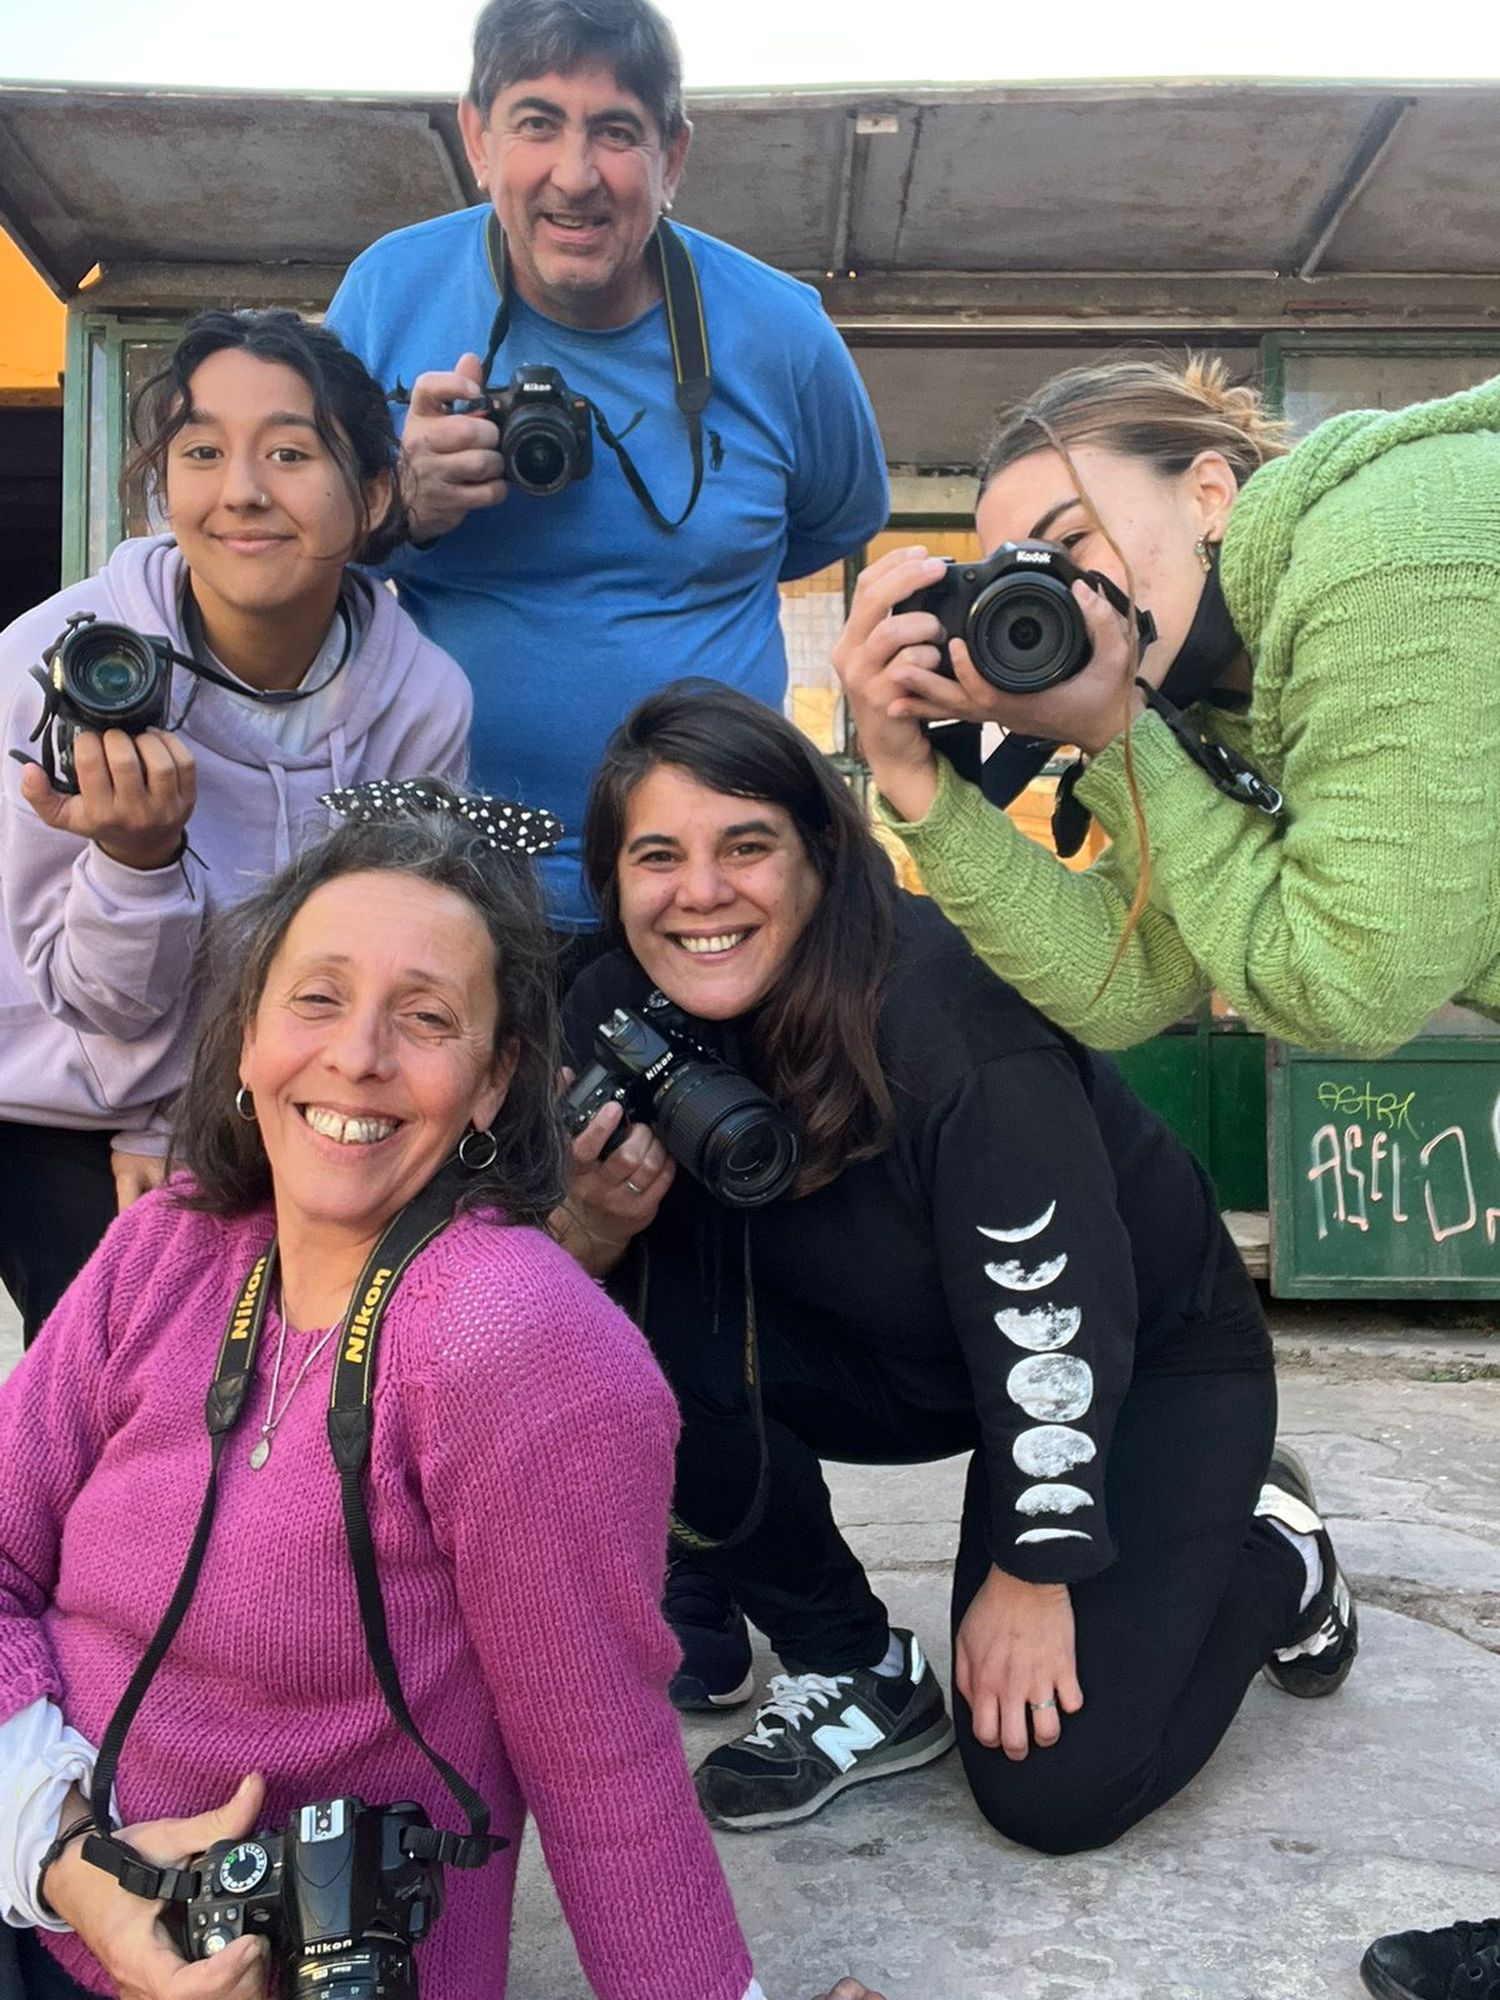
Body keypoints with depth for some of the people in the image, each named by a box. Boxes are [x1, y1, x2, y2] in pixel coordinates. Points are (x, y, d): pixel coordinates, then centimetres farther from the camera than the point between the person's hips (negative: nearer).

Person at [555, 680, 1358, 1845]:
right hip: (914, 1360, 5)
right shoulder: (621, 1018, -14)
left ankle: (1269, 1556, 15)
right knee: (642, 1336, -22)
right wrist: (596, 1219, -31)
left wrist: (1034, 1573, -20)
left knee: (1053, 1785, -15)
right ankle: (859, 1679, 1)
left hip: (1153, 1355, -5)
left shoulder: (940, 1004, -32)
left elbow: (1055, 1315, -26)